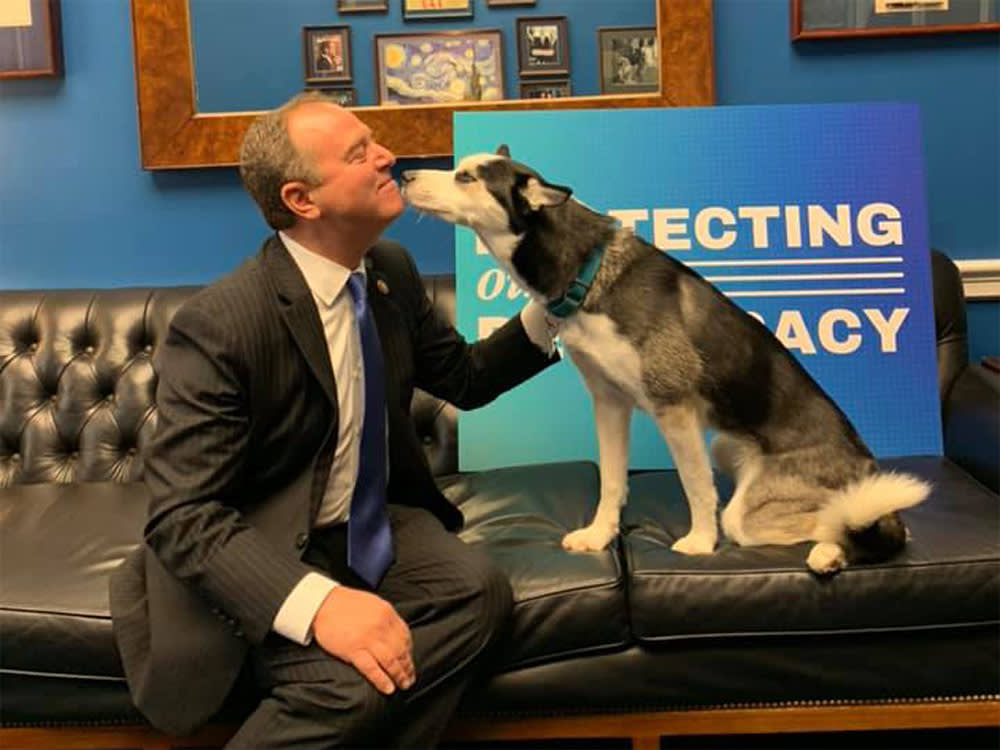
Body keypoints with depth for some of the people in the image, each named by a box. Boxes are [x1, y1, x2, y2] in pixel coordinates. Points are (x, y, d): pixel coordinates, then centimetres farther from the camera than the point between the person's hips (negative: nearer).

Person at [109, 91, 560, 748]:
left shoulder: (392, 269, 0)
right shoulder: (217, 327, -22)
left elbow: (465, 379, 14)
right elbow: (183, 516, -25)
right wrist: (317, 603, -39)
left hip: (376, 520, 6)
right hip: (268, 554, -6)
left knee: (479, 589, -24)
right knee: (348, 686, -33)